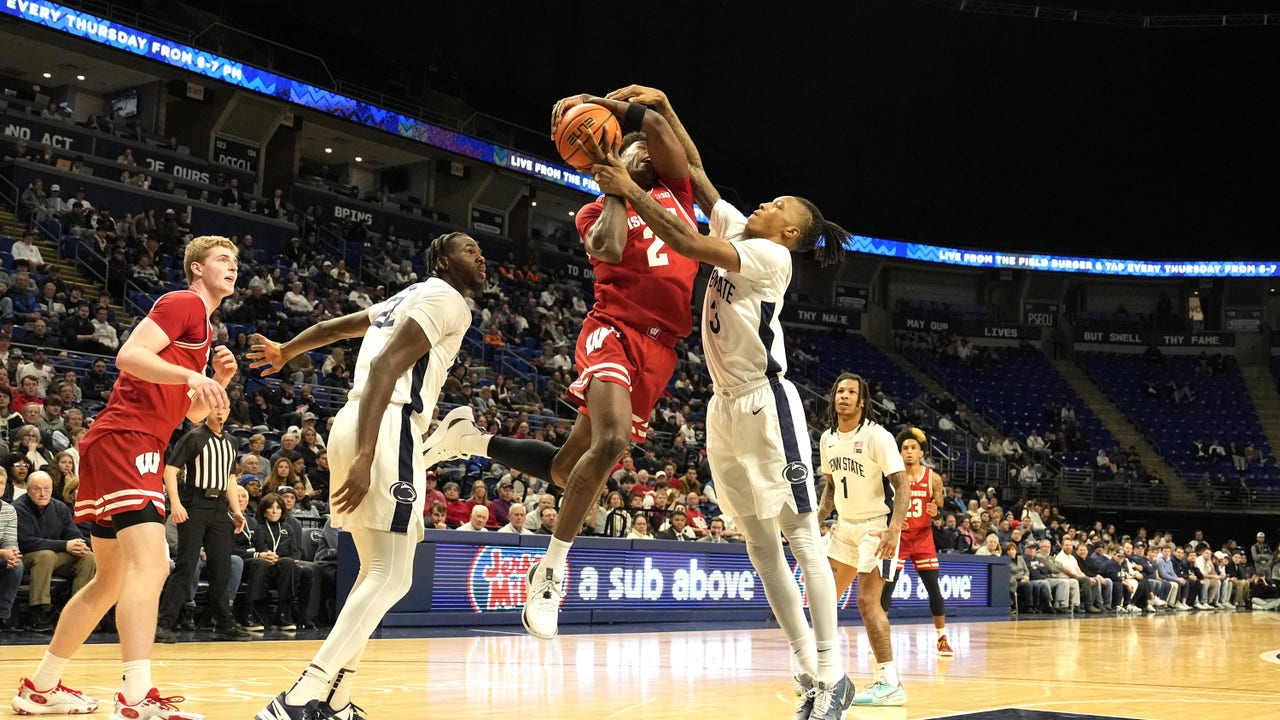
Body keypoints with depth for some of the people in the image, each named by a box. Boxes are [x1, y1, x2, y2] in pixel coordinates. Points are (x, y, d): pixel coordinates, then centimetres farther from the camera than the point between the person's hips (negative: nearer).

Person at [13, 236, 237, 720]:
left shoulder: (203, 325, 24)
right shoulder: (183, 302, -4)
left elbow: (194, 414, 25)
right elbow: (130, 355, -19)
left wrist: (220, 381, 8)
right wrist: (192, 375, -29)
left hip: (135, 446, 11)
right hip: (125, 438, -11)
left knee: (113, 579, 16)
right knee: (149, 563, -22)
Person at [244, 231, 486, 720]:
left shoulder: (408, 298, 25)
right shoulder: (445, 298, -4)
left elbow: (332, 327, 36)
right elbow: (386, 365, -18)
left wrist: (285, 353, 55)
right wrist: (365, 456, -27)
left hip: (357, 428, 10)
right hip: (388, 429, -10)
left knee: (377, 571, 15)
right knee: (391, 578, -14)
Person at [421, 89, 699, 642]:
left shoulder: (676, 194, 20)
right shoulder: (597, 212, 12)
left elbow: (657, 127, 5)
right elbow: (607, 249, -12)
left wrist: (603, 102, 16)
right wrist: (614, 186, -1)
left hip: (659, 349, 4)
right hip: (614, 329, -4)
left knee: (568, 469, 2)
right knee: (610, 439, -30)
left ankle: (474, 439, 27)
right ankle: (551, 569, -17)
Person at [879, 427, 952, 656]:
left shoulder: (933, 479, -2)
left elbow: (942, 512, 3)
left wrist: (936, 513, -19)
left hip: (923, 538, 1)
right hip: (898, 538, -1)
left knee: (934, 589, 0)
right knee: (886, 588, -6)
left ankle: (942, 639, 11)